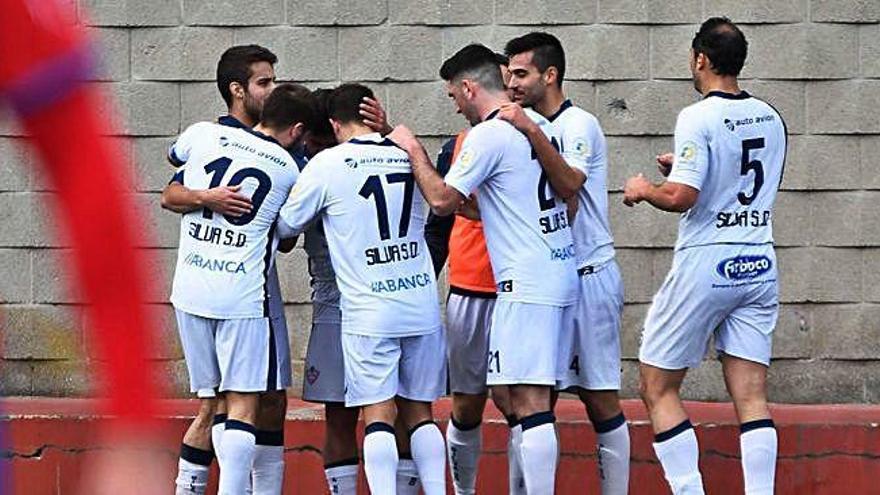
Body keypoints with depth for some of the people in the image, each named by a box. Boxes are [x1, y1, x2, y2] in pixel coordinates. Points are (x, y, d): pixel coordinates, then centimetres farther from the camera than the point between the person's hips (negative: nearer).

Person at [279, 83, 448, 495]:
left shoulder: (327, 164, -5)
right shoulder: (409, 156, 7)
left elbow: (287, 226, 6)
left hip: (368, 311, -4)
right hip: (422, 305, 4)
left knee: (378, 414, -4)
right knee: (419, 411, 10)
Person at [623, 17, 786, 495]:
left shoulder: (698, 118, -12)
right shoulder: (769, 118, 9)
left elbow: (682, 198, -19)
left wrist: (645, 189, 1)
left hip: (706, 262, -6)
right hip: (759, 264, 6)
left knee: (658, 387, 5)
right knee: (751, 396, 3)